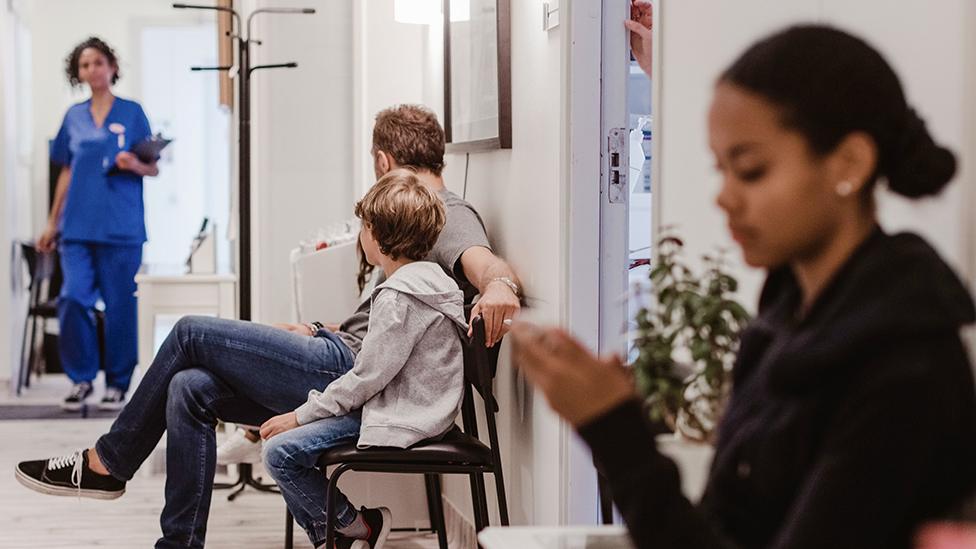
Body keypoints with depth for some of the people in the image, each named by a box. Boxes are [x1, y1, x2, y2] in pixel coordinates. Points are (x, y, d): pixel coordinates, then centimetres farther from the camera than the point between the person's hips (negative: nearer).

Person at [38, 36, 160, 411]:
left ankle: (117, 383, 13)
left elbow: (153, 169, 4)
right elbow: (66, 173, 17)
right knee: (72, 299, -9)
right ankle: (81, 378, 7)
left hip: (120, 226, -2)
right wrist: (52, 223, 16)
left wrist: (135, 165, -18)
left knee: (119, 306, 1)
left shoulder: (131, 113, 3)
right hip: (78, 225, 2)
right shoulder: (74, 117, 12)